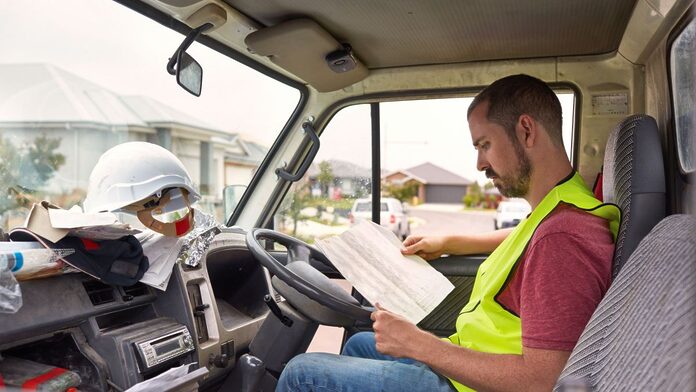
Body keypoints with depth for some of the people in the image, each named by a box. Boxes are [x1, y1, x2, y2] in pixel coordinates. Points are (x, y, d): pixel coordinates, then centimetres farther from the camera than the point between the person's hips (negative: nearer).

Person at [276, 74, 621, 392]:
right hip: (472, 358, 10)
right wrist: (450, 243, 18)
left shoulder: (562, 237, -30)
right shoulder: (562, 208, 3)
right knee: (358, 344, 26)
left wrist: (417, 343, -26)